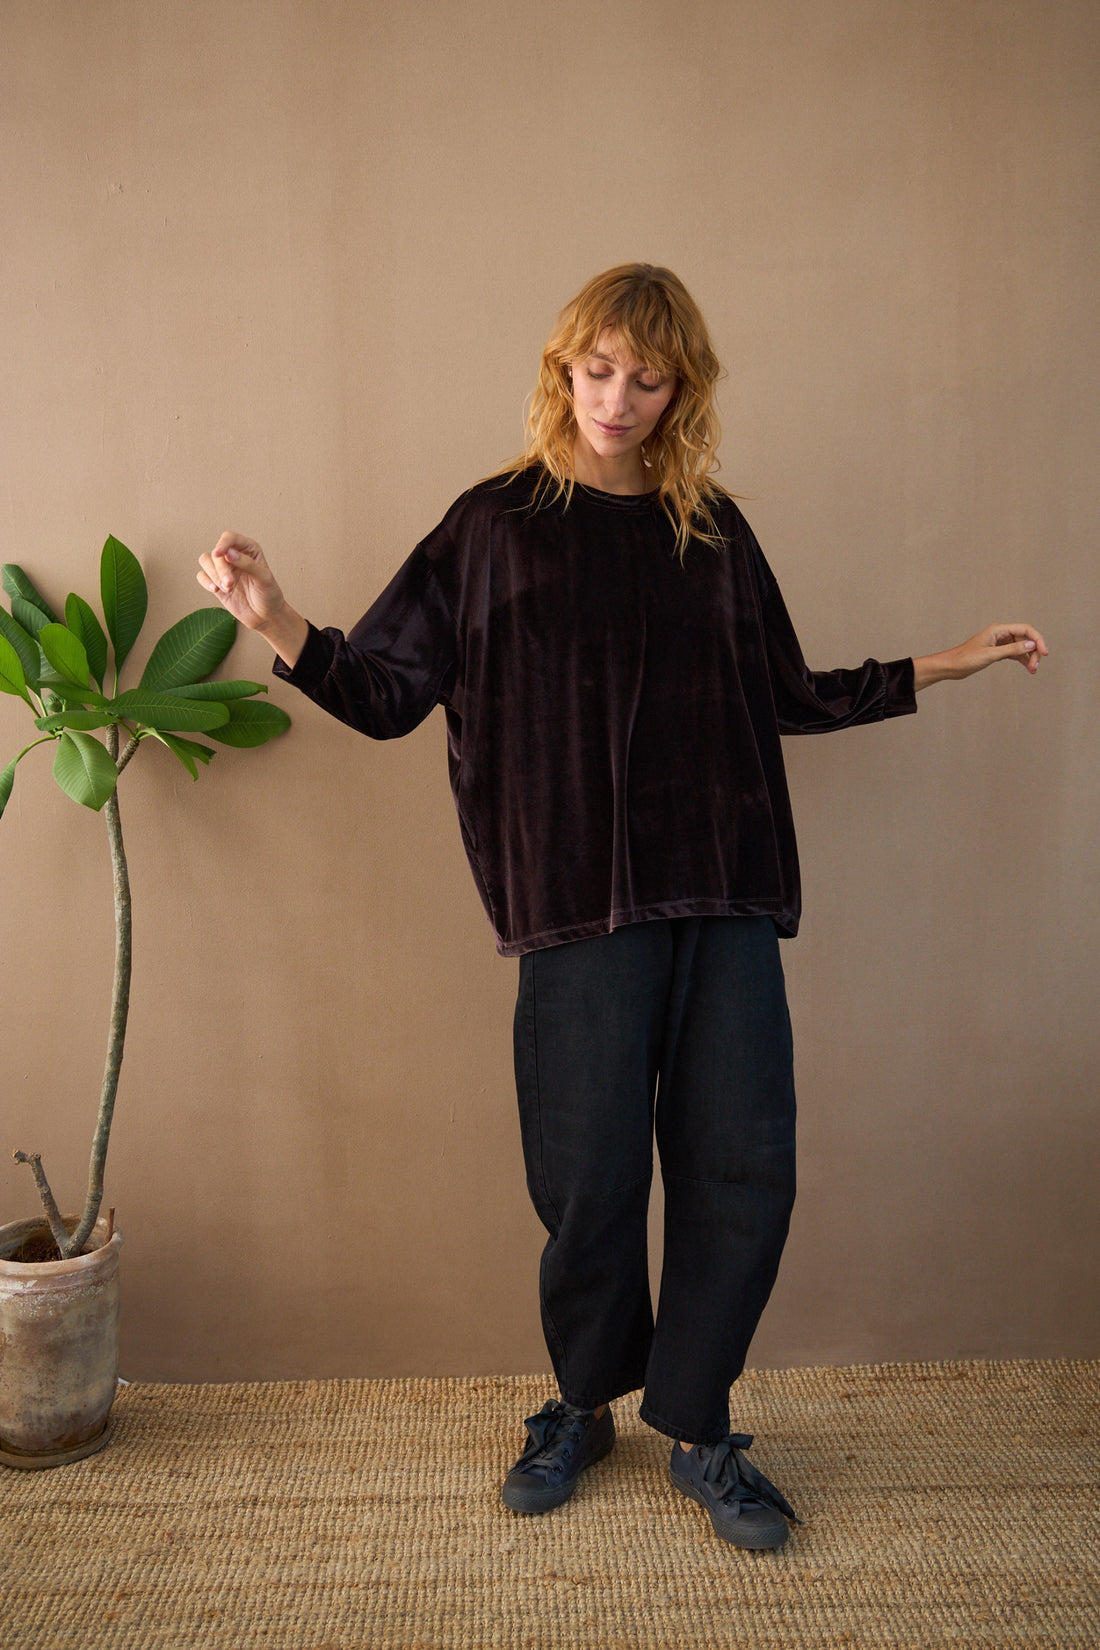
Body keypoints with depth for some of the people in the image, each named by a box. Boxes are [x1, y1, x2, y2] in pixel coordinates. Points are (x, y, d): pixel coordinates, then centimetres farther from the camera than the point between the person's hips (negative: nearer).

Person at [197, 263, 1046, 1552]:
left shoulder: (713, 530, 14)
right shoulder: (496, 524, 6)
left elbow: (786, 697, 21)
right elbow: (387, 692, 3)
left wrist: (949, 665, 21)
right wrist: (277, 625, -13)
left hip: (726, 895, 3)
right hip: (581, 905, -3)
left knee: (742, 1166, 3)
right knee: (590, 1171, 3)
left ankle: (696, 1429, 24)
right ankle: (584, 1405, 30)